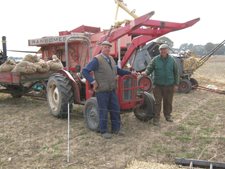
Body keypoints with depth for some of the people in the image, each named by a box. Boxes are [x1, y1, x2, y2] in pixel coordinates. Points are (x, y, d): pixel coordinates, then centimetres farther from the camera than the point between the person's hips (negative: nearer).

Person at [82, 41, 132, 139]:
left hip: (112, 90, 7)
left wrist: (130, 73, 21)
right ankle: (103, 131, 14)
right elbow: (84, 71, -16)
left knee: (115, 109, 11)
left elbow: (118, 70, 25)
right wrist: (93, 82, -21)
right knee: (103, 111, 1)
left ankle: (116, 129, 24)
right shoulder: (97, 60, -12)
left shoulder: (111, 59, 12)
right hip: (101, 90, -7)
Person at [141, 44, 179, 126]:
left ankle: (168, 115, 33)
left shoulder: (172, 60, 2)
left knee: (168, 102, 14)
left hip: (169, 85, 2)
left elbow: (176, 72, 6)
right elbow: (149, 68, -4)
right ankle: (156, 118, 9)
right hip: (158, 85, -2)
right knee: (157, 102, 1)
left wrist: (176, 84, 3)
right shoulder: (155, 60, -2)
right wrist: (146, 72, -28)